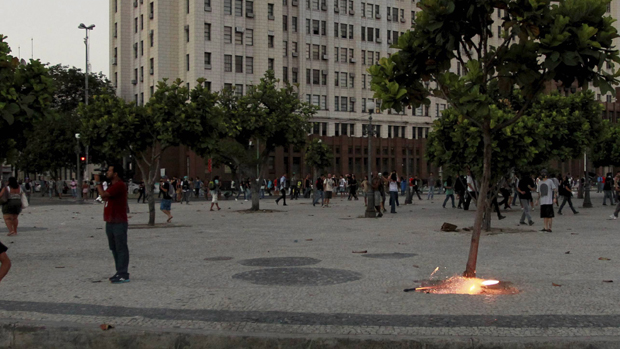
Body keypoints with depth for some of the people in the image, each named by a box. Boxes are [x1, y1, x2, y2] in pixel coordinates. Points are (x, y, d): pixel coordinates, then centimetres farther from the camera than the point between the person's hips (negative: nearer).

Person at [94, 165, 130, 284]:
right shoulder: (112, 185, 19)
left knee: (121, 248, -7)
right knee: (114, 248, 13)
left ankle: (123, 275, -6)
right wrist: (99, 183, 12)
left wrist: (98, 182, -8)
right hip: (110, 222, 10)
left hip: (119, 223, -10)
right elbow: (104, 197, 17)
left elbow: (103, 195, -21)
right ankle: (120, 272, 20)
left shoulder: (119, 185, -15)